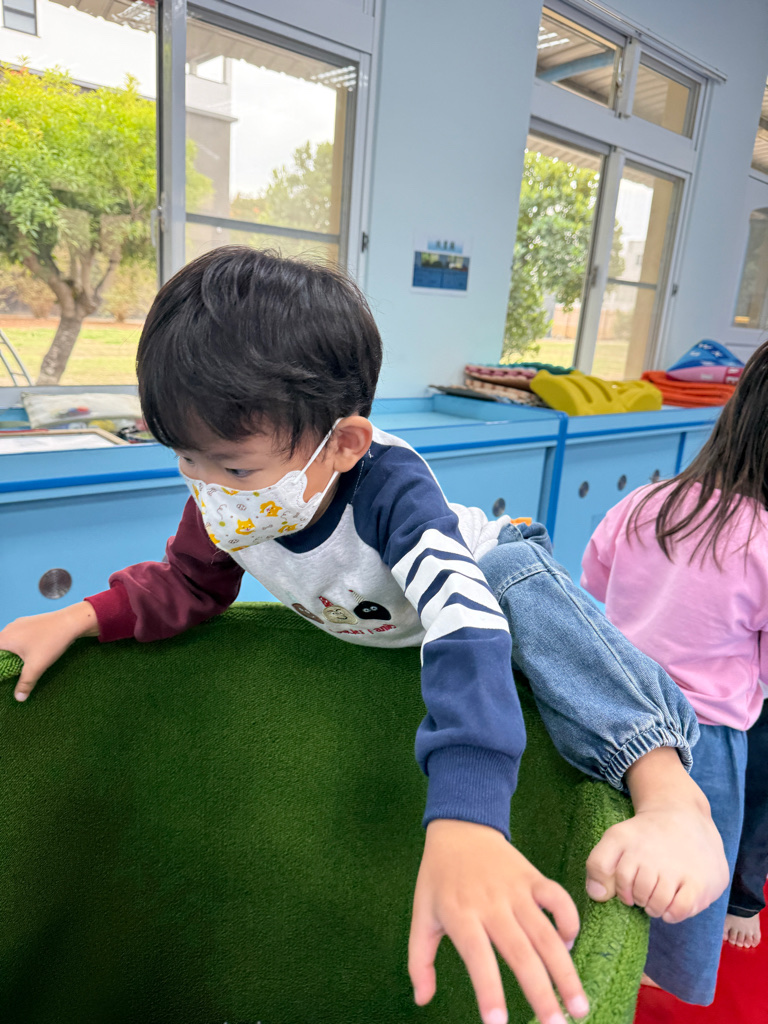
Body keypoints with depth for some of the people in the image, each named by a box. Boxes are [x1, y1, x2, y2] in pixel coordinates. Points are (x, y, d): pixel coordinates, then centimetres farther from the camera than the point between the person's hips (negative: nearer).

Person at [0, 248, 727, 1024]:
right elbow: (188, 586, -4)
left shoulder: (388, 485, -42)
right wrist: (82, 618, -20)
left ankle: (667, 788, -40)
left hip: (480, 577, -6)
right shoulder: (220, 506, -24)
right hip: (369, 627, 7)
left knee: (516, 570, -36)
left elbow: (463, 618, -58)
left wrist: (461, 822, -70)